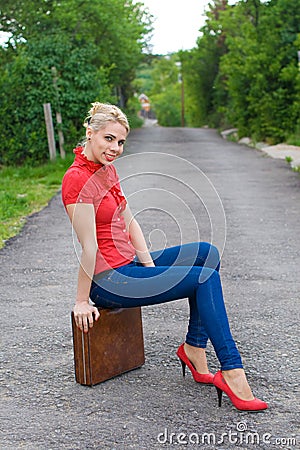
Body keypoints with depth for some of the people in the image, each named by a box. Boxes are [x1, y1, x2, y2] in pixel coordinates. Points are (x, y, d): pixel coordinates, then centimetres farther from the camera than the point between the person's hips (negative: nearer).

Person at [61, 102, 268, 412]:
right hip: (108, 280, -9)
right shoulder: (77, 180, -20)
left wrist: (149, 264, 3)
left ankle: (194, 348, 3)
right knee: (206, 278, -14)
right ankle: (231, 372, -10)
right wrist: (82, 302, -14)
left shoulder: (107, 169, 10)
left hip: (130, 264, 9)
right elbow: (88, 247, -18)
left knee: (207, 253, 3)